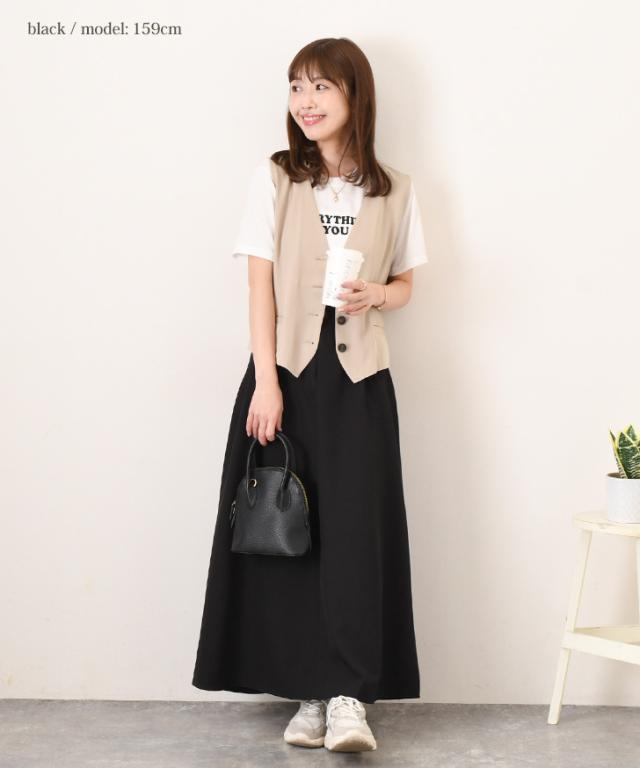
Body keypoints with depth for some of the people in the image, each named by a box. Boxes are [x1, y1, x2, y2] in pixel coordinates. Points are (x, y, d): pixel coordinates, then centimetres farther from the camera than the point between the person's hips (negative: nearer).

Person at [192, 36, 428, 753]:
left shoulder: (393, 190, 7)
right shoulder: (273, 178, 3)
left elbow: (405, 282, 16)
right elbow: (261, 285, -1)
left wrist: (376, 294, -9)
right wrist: (265, 384, -9)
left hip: (359, 376, 1)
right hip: (287, 370, 0)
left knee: (354, 525, -9)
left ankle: (348, 697, -8)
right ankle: (309, 693, 7)